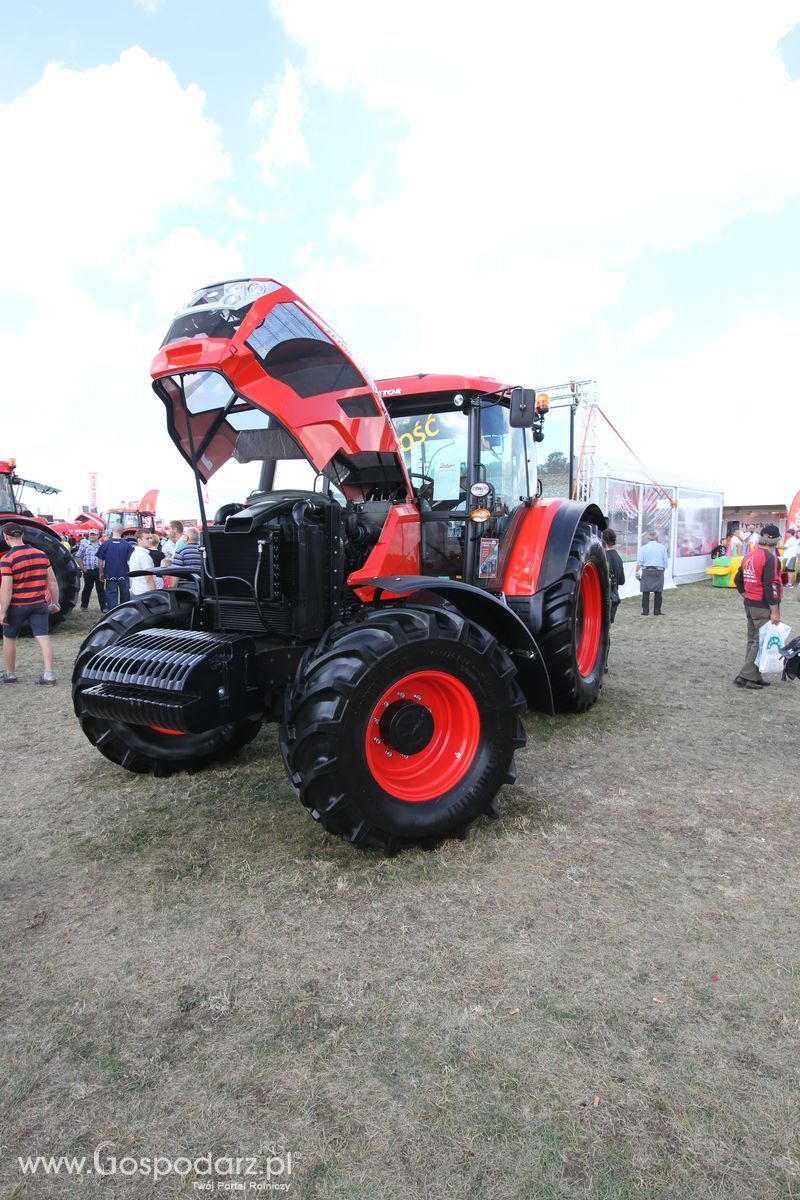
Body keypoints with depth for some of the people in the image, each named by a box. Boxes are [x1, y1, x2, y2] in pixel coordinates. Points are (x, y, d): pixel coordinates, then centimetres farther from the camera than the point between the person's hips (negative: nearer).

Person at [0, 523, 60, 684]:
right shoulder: (41, 554, 2)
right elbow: (52, 581, 5)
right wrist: (55, 602, 13)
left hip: (17, 606, -3)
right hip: (40, 604, 3)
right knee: (43, 637, 0)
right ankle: (49, 674, -9)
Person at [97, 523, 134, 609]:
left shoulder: (105, 544, -4)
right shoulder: (127, 544, -6)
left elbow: (100, 561, 0)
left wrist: (101, 573, 10)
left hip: (109, 575, 0)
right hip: (124, 575, 0)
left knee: (111, 595, 3)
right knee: (125, 595, 15)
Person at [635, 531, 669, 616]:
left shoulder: (644, 548, 4)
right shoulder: (662, 547, 7)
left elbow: (639, 561, -3)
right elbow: (666, 562, 9)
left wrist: (637, 572, 0)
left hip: (647, 571, 0)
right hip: (659, 572, 1)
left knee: (645, 592, 2)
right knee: (658, 592, 5)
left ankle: (645, 611, 2)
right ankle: (657, 611, 7)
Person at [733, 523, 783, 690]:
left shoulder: (749, 556, 9)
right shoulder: (769, 558, -17)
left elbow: (737, 579, 18)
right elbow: (770, 586, -22)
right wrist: (775, 611, -20)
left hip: (750, 605, 9)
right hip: (763, 607, -9)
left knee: (753, 641, 14)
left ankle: (754, 676, 20)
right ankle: (745, 676, -5)